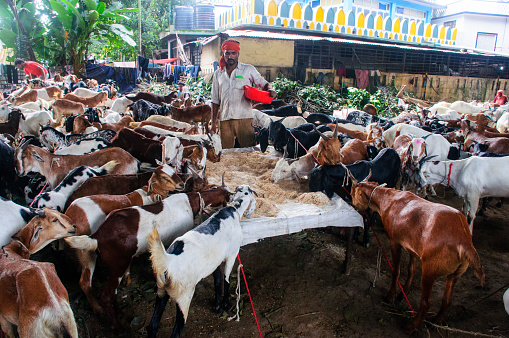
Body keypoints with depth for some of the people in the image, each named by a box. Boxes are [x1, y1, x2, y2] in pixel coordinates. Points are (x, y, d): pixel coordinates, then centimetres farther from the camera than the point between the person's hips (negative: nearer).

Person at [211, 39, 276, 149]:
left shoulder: (248, 69, 10)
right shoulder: (218, 74, 16)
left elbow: (263, 83, 11)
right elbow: (215, 100, 17)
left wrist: (270, 90, -13)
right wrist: (213, 122, 12)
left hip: (244, 117, -2)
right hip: (224, 119, 3)